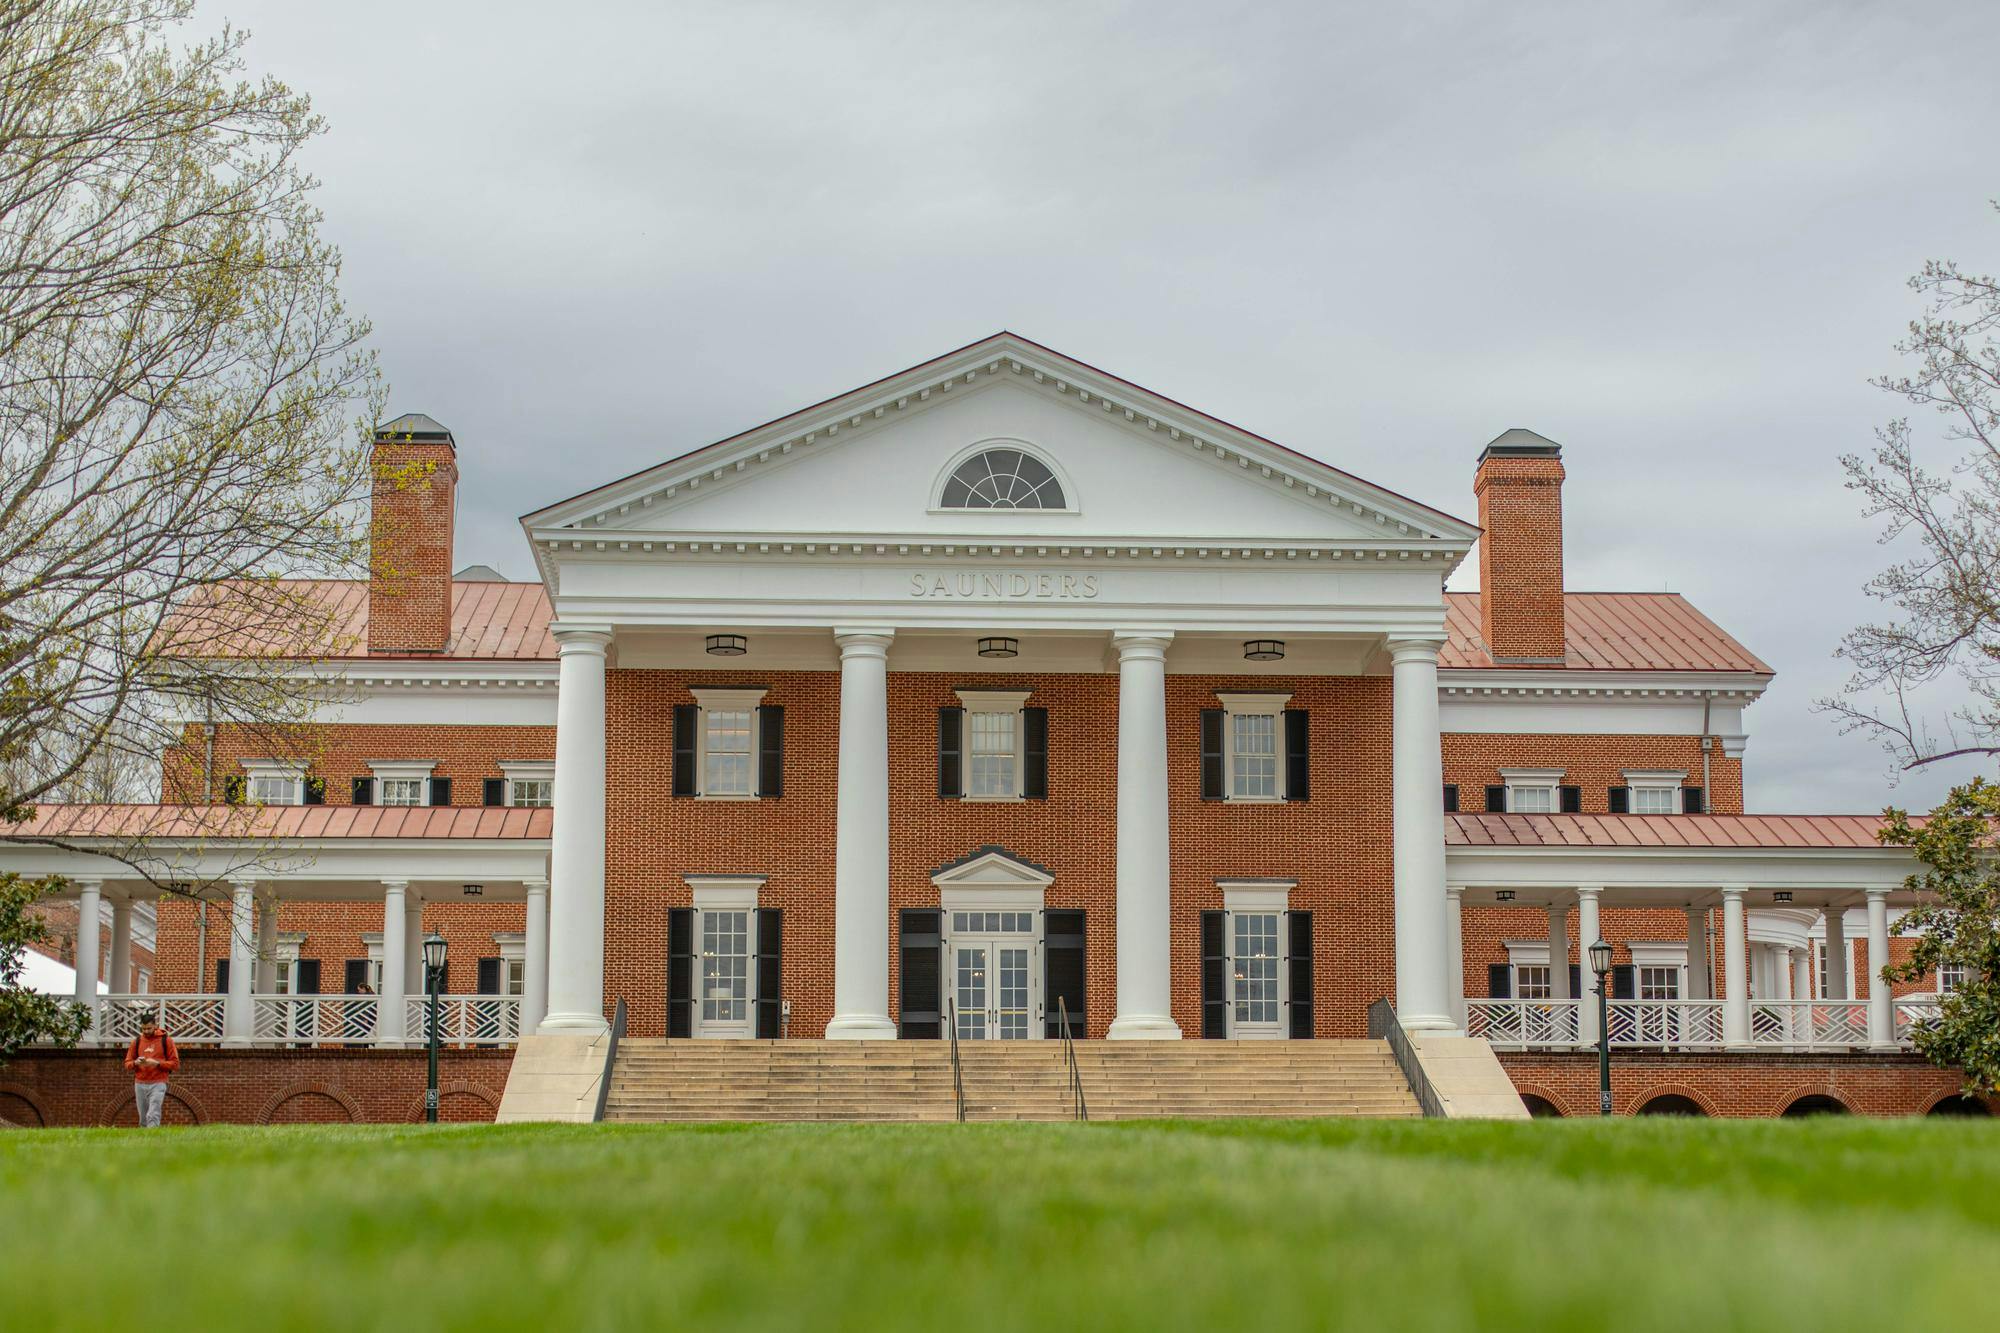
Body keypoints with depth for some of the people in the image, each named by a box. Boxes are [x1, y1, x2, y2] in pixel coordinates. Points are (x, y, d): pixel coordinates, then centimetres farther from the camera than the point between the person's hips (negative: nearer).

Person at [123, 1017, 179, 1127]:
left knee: (153, 1115, -17)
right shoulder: (137, 1041, 11)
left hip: (158, 1084, -4)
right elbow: (127, 1063, 13)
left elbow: (175, 1063, -2)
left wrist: (157, 1063, -16)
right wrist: (136, 1063, -10)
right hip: (140, 1084, 4)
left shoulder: (166, 1040, 1)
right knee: (143, 1119, 5)